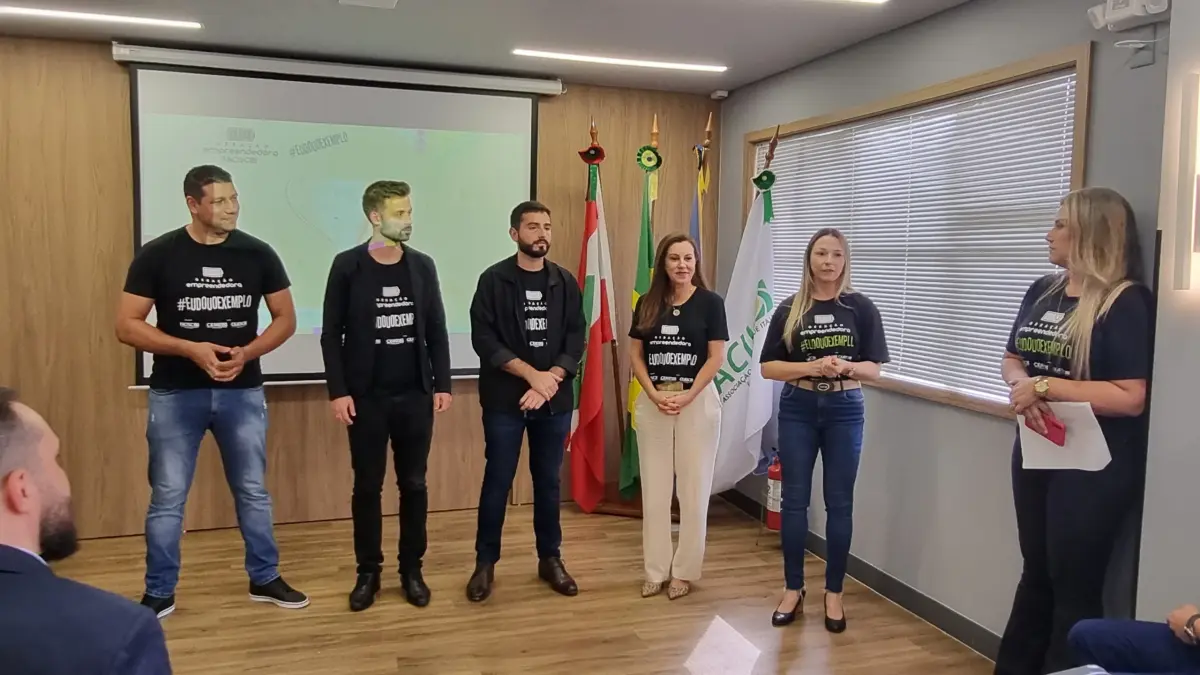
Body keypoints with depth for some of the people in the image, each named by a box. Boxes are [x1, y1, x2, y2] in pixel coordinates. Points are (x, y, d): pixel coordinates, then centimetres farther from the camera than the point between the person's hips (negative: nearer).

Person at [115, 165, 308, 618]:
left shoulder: (257, 254, -2)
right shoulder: (157, 255, -6)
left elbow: (285, 318, 4)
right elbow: (127, 326, -6)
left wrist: (247, 352, -14)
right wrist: (190, 348, -19)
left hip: (243, 392, 2)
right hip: (175, 394, -1)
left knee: (253, 491, 11)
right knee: (168, 497, 6)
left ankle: (264, 579, 27)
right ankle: (159, 594, 22)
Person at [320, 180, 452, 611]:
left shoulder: (422, 266, 5)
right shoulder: (348, 266, -4)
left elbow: (436, 330, 7)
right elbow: (331, 334, -3)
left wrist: (442, 384, 2)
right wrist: (338, 391, -8)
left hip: (416, 396, 2)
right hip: (366, 397, -2)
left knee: (414, 485, 8)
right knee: (367, 487, 7)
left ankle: (412, 569, 21)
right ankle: (368, 572, 20)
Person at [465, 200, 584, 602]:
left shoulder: (565, 283, 6)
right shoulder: (494, 280, -3)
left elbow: (575, 342, 1)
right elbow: (484, 340, -10)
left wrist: (549, 382, -13)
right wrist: (532, 374, -16)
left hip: (554, 401, 3)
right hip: (505, 401, -3)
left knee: (548, 481, 11)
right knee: (497, 482, 3)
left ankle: (550, 558, 25)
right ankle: (485, 562, 17)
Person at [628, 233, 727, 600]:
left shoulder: (710, 302, -3)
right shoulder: (647, 303, 5)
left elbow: (716, 357, -7)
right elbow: (635, 354, 4)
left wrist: (687, 396, -15)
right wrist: (654, 394, -9)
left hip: (698, 401, -3)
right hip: (652, 401, 3)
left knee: (693, 489, 5)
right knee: (654, 489, 8)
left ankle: (684, 571, 18)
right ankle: (655, 570, 20)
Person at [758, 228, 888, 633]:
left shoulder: (861, 308, -1)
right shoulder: (790, 309, 1)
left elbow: (874, 369, 1)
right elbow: (768, 367, -2)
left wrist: (846, 367, -20)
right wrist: (811, 368, -17)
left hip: (845, 411, 0)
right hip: (798, 410, 1)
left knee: (839, 503, 6)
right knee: (794, 501, 5)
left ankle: (833, 593, 19)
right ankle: (793, 589, 19)